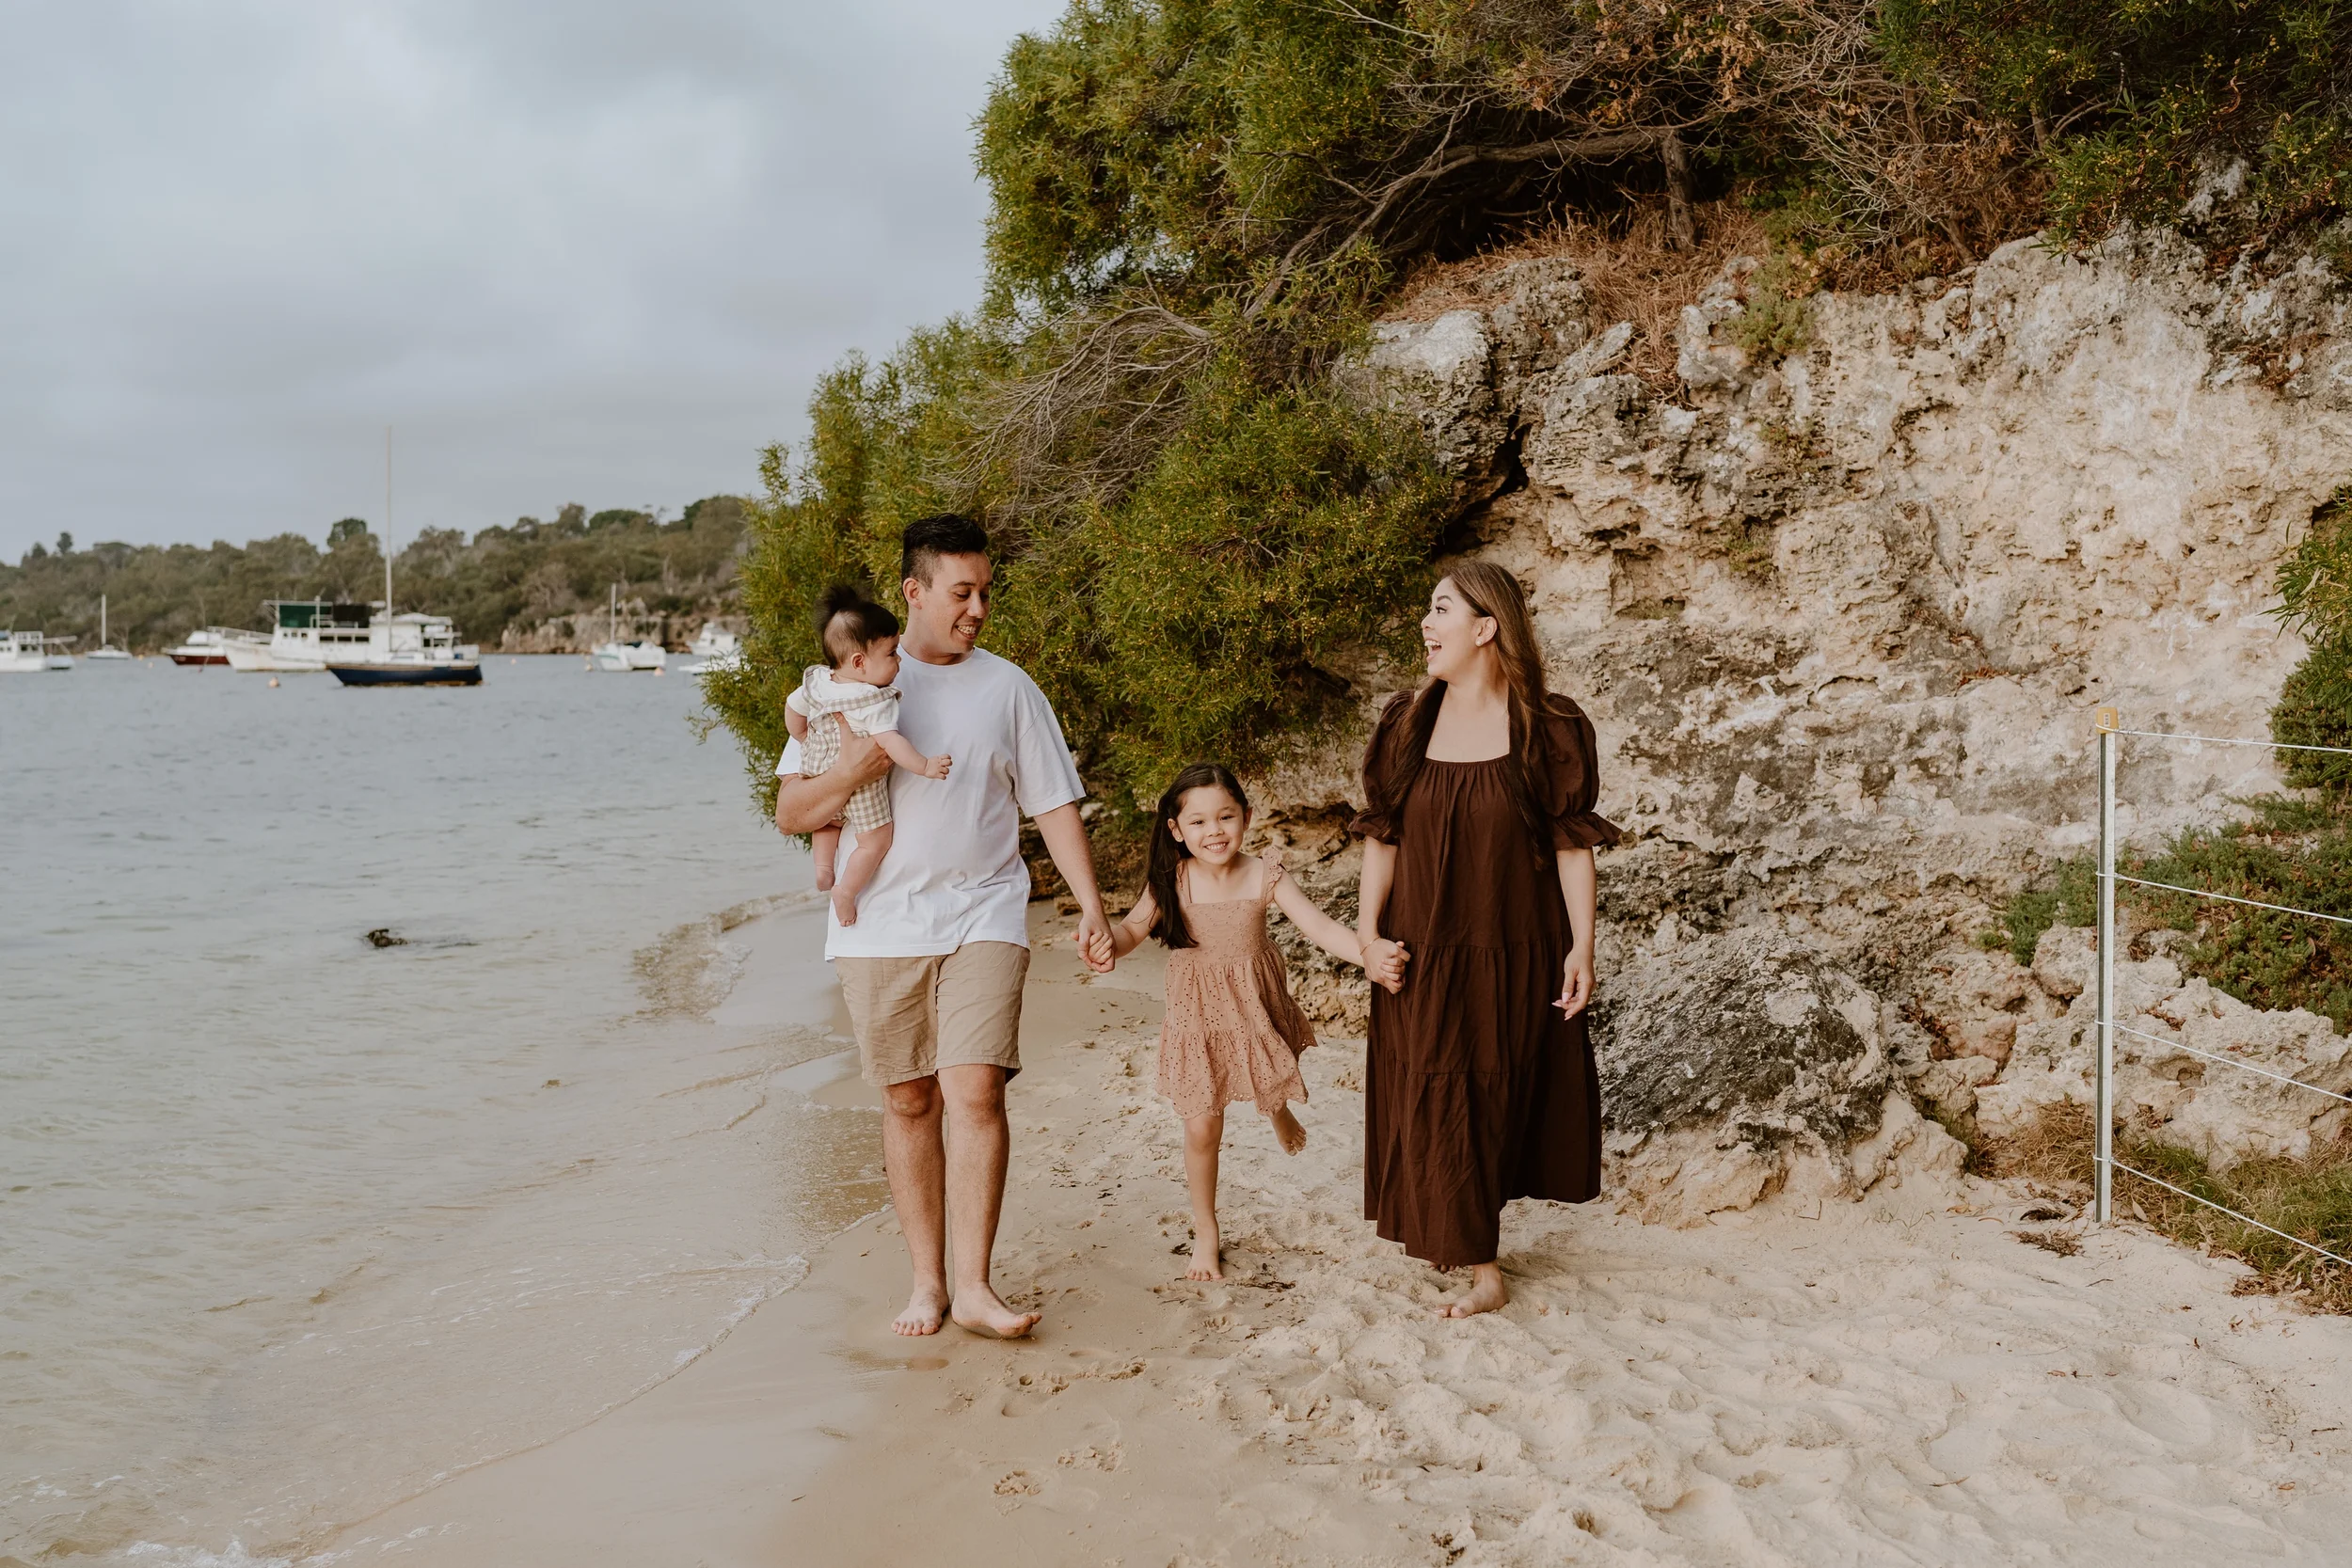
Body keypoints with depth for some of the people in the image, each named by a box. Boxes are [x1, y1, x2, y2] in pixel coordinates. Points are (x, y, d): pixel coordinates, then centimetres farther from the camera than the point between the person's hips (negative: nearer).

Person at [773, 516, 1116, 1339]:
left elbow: (1055, 806, 8)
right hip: (880, 927, 1)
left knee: (975, 1093, -12)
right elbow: (791, 813, 3)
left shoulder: (1008, 688, 7)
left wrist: (1091, 906, -2)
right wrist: (847, 773, -17)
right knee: (908, 1101, 6)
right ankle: (926, 1278, 17)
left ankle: (974, 1284, -5)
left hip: (982, 919, 0)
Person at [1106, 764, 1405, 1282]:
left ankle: (1278, 1110, 65)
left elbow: (1319, 926, -20)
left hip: (1256, 1009, 1)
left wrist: (1367, 950, -37)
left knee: (1273, 1092, 22)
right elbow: (1133, 930, -15)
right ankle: (1206, 1234, 22)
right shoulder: (1171, 882, -14)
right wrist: (1104, 937, -39)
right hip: (1197, 1016, -1)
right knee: (1201, 1128, 2)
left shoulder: (1263, 877, -14)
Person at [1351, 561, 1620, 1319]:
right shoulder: (1406, 721, 1)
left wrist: (1582, 946, -9)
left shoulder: (1547, 727, -8)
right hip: (1421, 950, 3)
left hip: (1511, 950, -3)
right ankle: (1480, 1268, 23)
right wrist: (1367, 929, -6)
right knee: (1430, 1102, 6)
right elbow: (1382, 835, 2)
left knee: (1494, 1095, 9)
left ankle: (1472, 1245, 26)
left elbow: (1573, 843, -7)